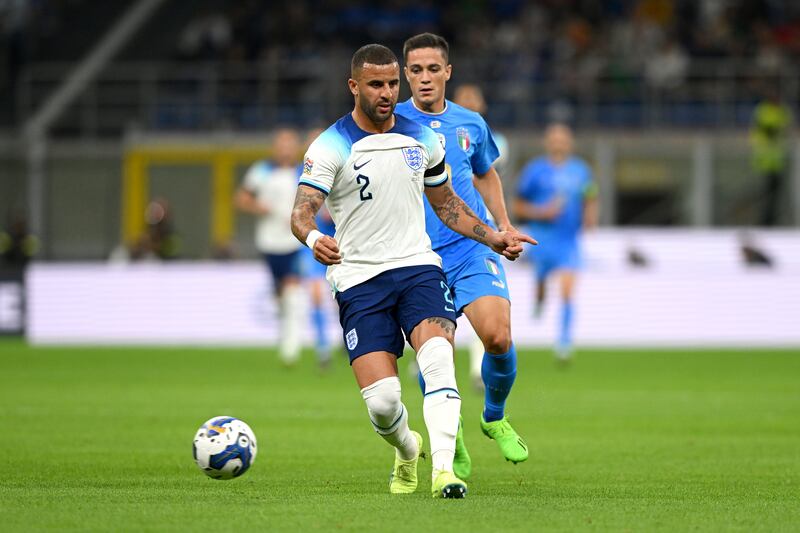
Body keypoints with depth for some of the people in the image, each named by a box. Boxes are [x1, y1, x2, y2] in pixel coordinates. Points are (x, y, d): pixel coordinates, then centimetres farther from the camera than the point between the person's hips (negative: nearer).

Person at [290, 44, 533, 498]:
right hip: (359, 279, -2)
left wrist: (493, 237, 11)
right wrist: (314, 239, -40)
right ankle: (407, 452, 23)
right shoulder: (331, 148, -5)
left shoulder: (422, 139, 9)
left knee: (438, 357, -27)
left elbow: (447, 205, 23)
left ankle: (443, 469, -31)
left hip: (418, 266, 3)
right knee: (381, 401, -12)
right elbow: (302, 211, -17)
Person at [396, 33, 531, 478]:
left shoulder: (471, 124, 11)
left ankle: (495, 418, 10)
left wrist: (504, 225, 16)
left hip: (474, 248, 2)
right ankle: (451, 446, 17)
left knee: (498, 336, -19)